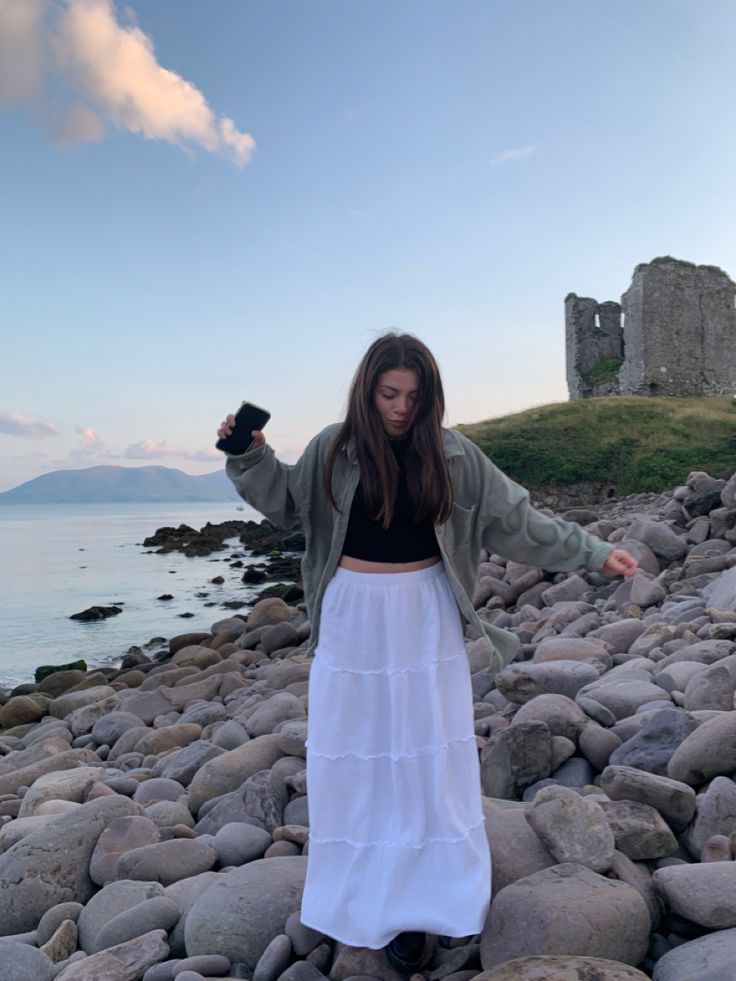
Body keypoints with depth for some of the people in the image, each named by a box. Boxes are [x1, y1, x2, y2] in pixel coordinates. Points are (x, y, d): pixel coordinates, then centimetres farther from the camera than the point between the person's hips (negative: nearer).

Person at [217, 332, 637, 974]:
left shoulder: (452, 456, -4)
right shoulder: (333, 450, -4)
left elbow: (518, 522, 0)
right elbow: (287, 505, 9)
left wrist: (593, 553, -3)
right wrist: (251, 456, -5)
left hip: (426, 622, 0)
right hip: (353, 620, 0)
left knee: (428, 752, 6)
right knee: (354, 755, 7)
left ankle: (417, 904, 22)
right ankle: (365, 897, 24)